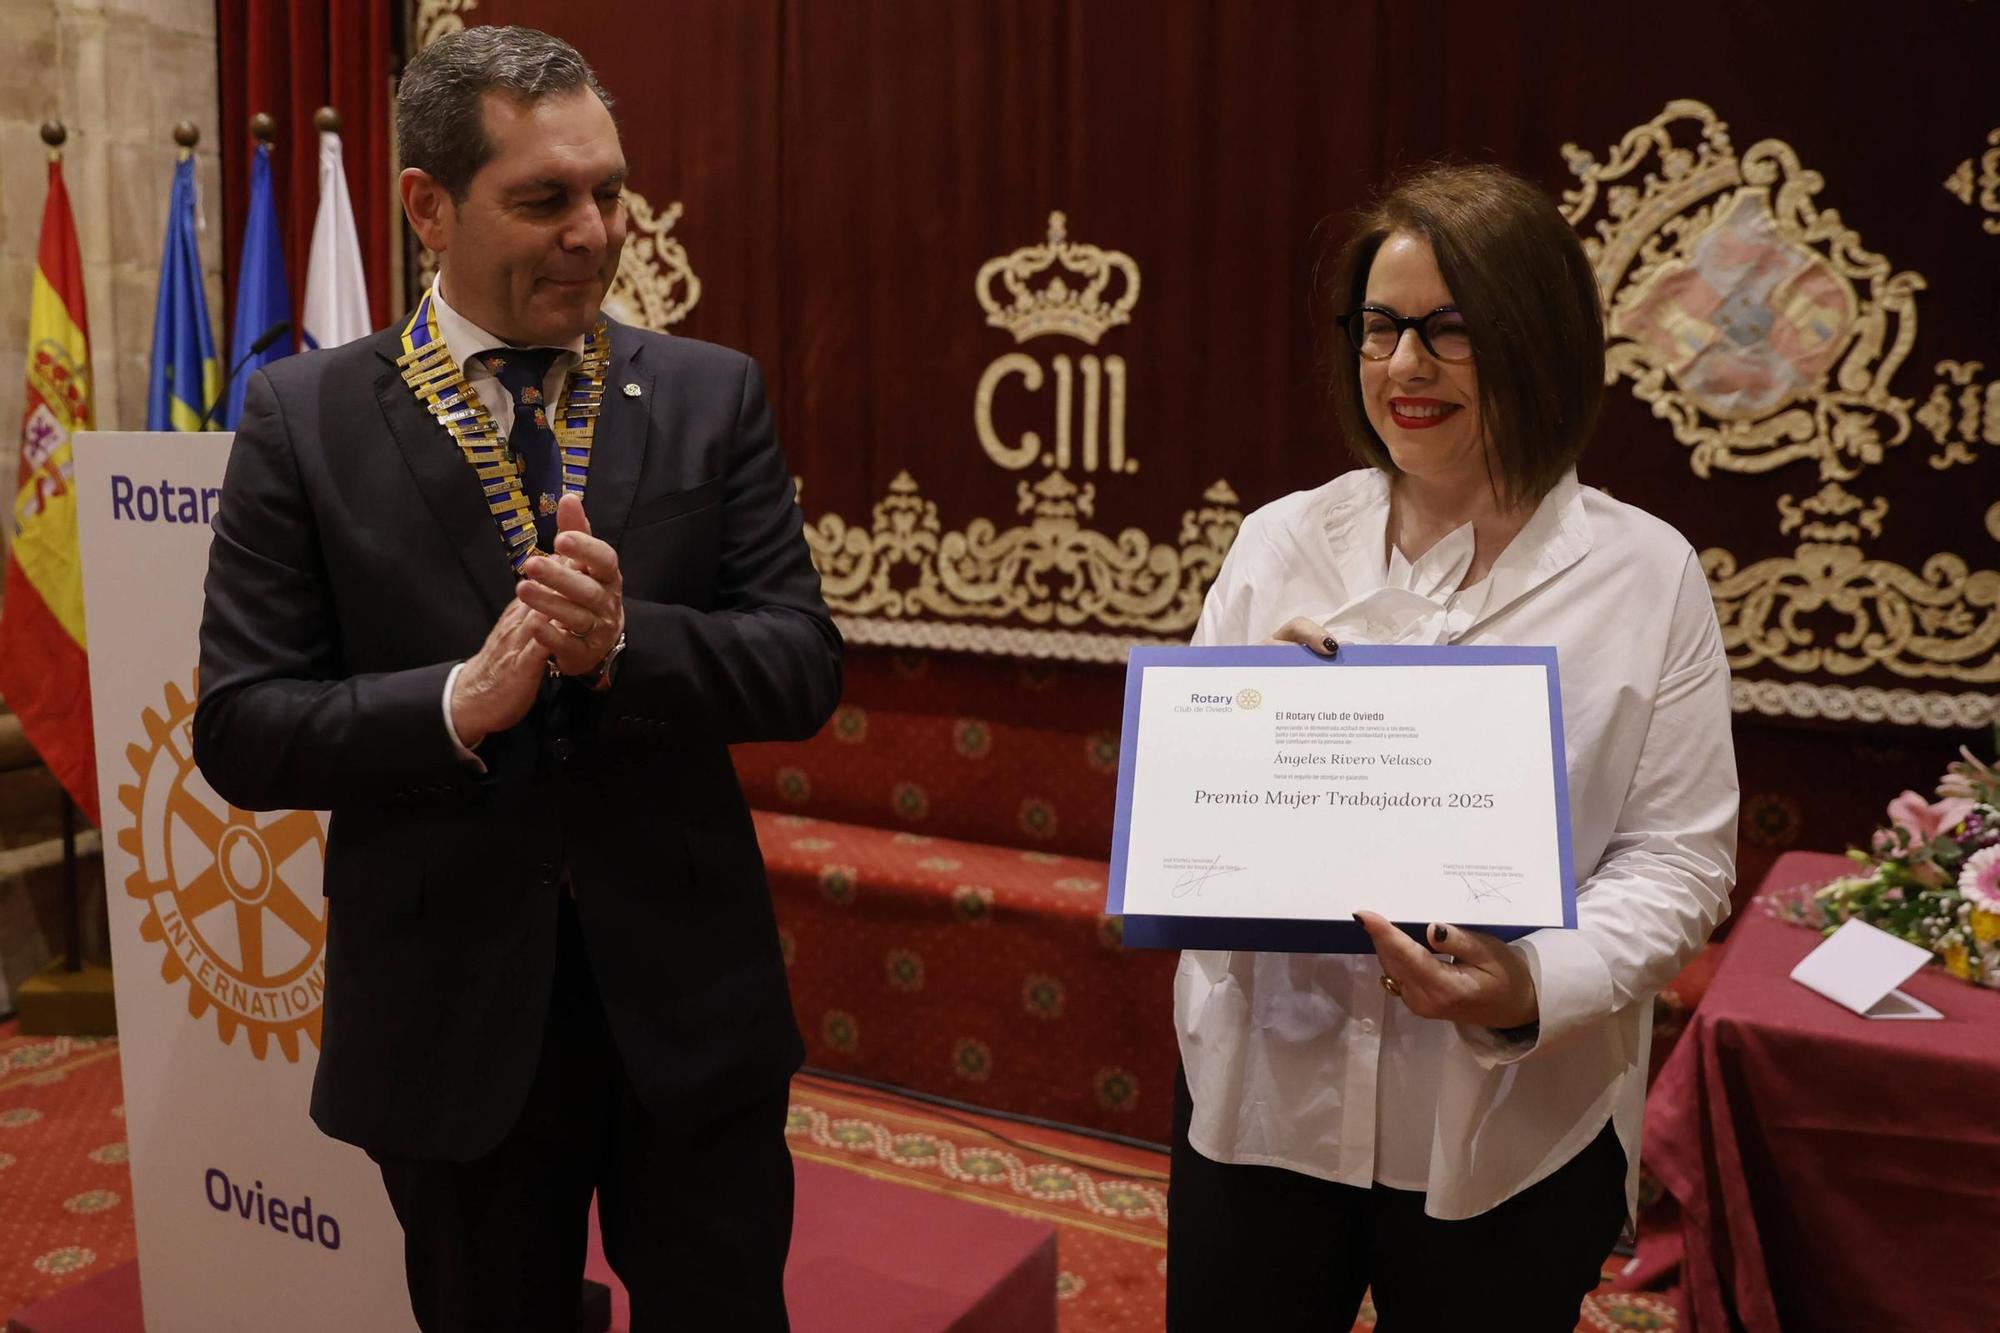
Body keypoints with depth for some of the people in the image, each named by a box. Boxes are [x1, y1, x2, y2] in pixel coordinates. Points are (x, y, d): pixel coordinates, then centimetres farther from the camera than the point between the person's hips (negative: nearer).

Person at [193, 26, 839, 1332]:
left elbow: (805, 664, -5)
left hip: (689, 995, 1)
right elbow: (241, 731, -6)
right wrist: (461, 701, -24)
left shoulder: (713, 395, -1)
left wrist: (623, 642, -24)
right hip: (452, 1013, 0)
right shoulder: (306, 420, -4)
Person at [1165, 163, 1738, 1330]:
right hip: (1263, 1090, 2)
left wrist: (1534, 989, -24)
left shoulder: (1648, 576, -5)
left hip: (1512, 1130, -1)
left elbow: (1678, 861, -8)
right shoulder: (1283, 542, 2)